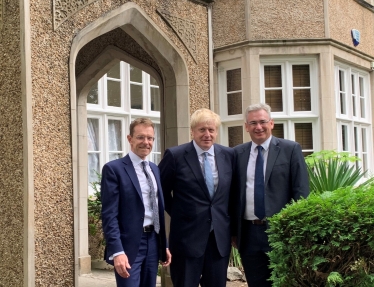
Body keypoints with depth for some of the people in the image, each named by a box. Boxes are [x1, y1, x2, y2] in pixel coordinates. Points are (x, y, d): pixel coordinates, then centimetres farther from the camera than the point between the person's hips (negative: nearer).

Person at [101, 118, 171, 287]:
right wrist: (117, 251, -21)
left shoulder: (155, 169, 14)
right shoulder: (114, 169, -8)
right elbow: (109, 215, -13)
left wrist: (164, 245, 15)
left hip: (153, 242, 7)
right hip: (129, 245, -6)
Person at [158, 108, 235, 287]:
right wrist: (178, 214, 3)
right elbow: (160, 191, 3)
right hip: (187, 236, -3)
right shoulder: (175, 155, -7)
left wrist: (229, 224, 10)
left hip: (220, 237, 4)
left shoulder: (229, 155, 3)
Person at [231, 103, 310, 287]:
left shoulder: (291, 149, -1)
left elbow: (301, 192, -3)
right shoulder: (237, 153, 7)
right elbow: (234, 193, 8)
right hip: (248, 234, 3)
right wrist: (233, 231, 6)